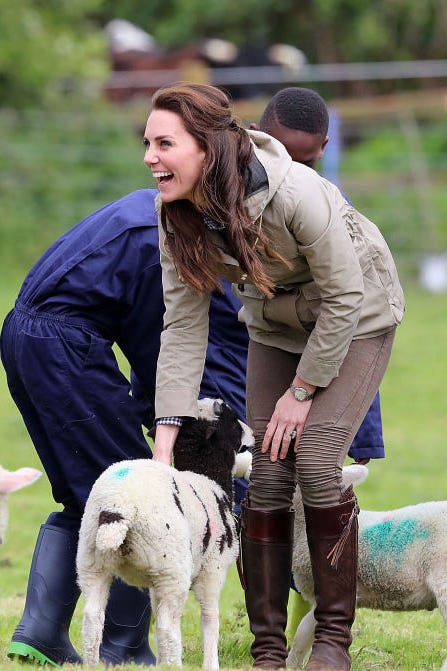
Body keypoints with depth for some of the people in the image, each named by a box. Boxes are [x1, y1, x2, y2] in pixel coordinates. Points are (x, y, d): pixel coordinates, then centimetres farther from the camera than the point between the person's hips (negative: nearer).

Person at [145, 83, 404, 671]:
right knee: (265, 473, -4)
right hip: (276, 324, 5)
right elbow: (184, 324, -15)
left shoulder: (295, 193, -36)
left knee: (317, 458, -19)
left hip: (356, 318, -5)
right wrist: (165, 440, -20)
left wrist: (302, 390, -18)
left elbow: (344, 295, -25)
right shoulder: (177, 215, -19)